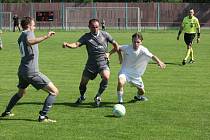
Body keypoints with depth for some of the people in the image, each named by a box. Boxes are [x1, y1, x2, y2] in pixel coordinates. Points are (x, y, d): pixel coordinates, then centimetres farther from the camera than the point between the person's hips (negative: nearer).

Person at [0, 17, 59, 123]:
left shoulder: (21, 37, 19)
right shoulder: (28, 33, -8)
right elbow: (30, 42, -32)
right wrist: (46, 37, -40)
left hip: (22, 70, 9)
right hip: (32, 72, -9)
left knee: (20, 93, 35)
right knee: (54, 91, -9)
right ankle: (42, 116, -14)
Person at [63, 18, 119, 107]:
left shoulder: (105, 35, 3)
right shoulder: (86, 37, 0)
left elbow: (115, 45, 13)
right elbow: (76, 44, -16)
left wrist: (109, 53, 1)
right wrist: (68, 45, -35)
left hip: (103, 62, -1)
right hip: (91, 63, 1)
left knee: (106, 77, -28)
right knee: (83, 81, 4)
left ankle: (98, 96, -6)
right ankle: (82, 97, 37)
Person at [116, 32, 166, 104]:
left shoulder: (143, 50, -21)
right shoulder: (127, 48, -15)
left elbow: (152, 56, -40)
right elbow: (118, 49, 8)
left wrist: (159, 62, -58)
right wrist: (121, 58, 2)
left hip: (136, 74, 1)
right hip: (125, 71, -1)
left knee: (142, 92, 12)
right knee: (120, 82, -32)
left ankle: (138, 96, 50)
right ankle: (120, 101, -15)